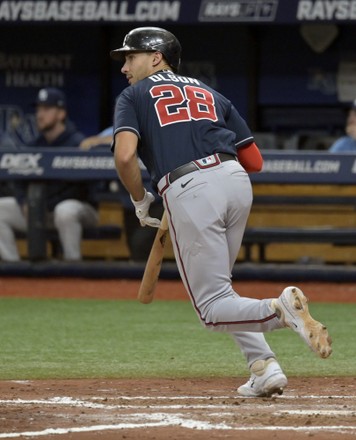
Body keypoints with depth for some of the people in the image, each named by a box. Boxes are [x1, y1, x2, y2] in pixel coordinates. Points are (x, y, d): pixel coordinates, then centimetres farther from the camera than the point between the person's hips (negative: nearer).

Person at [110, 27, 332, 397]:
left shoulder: (134, 96, 15)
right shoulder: (209, 93, 27)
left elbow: (125, 155, -5)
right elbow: (254, 161, 21)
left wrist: (140, 201, 11)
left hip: (187, 191, -5)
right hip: (237, 182, 5)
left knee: (212, 308, -1)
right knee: (215, 285, 25)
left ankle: (281, 309, -29)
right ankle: (264, 366, 10)